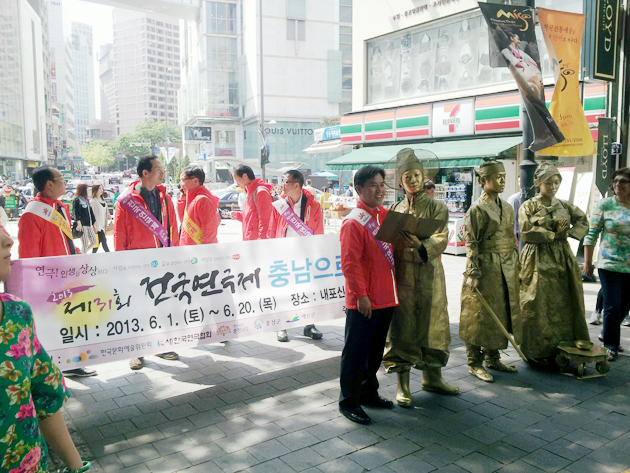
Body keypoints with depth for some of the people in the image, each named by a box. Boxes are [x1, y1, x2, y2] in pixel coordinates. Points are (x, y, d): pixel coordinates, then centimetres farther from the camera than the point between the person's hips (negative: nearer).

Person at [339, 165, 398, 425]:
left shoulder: (385, 214, 9)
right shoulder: (353, 222, -15)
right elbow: (350, 263, -18)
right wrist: (360, 295, -20)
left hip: (385, 297, 8)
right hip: (364, 301, -8)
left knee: (375, 350, 19)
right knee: (355, 352, 4)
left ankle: (368, 392, 35)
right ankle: (348, 401, 16)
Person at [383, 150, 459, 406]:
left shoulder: (437, 208, 3)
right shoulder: (395, 209, 9)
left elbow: (441, 239, -12)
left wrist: (421, 245, -30)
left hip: (429, 276, 0)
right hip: (401, 276, 1)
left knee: (431, 326, 9)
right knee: (402, 328, 2)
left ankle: (432, 377, 28)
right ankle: (402, 384, 15)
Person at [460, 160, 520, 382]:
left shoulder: (507, 207, 12)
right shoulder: (476, 209, -10)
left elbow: (512, 238, 18)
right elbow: (471, 243, -13)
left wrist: (515, 264, 15)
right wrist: (473, 272, -18)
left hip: (506, 269, 7)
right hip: (485, 266, -7)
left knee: (502, 311, 12)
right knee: (481, 314, -1)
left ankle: (493, 358, 26)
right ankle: (474, 363, 10)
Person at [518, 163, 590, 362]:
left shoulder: (565, 205, 12)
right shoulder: (529, 207, -1)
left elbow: (583, 223, 14)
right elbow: (527, 232, -12)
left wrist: (567, 233, -3)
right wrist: (554, 235, -10)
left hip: (563, 259, 5)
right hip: (538, 261, -5)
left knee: (564, 304, 5)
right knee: (538, 305, -2)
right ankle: (538, 351, 7)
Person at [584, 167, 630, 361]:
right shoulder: (605, 204, -4)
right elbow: (592, 234, -3)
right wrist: (588, 262, -5)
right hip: (610, 265, -4)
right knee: (612, 307, 1)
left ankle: (606, 334, 38)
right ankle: (611, 346, 18)